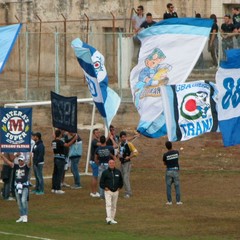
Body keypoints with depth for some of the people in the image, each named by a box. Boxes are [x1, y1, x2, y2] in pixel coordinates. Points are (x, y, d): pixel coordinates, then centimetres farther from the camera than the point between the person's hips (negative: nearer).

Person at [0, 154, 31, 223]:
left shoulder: (26, 166, -1)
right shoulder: (16, 166, 10)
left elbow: (30, 163, -22)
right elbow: (7, 161, 7)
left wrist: (31, 157, -41)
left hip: (25, 186, -5)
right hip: (17, 186, 5)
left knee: (24, 201, -17)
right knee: (19, 203, 8)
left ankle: (25, 216, -12)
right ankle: (22, 216, 15)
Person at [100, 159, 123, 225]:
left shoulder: (118, 172, 8)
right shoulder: (105, 172, -2)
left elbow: (121, 181, 20)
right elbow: (101, 182, 1)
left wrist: (119, 187, 8)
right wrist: (105, 188, -8)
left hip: (116, 192, 4)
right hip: (108, 191, -4)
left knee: (114, 206, 8)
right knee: (108, 205, -15)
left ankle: (112, 219, 14)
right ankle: (108, 219, -24)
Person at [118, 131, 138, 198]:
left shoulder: (129, 144, -11)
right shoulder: (120, 144, 11)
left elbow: (136, 152, -13)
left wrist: (129, 157, -18)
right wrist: (119, 155, 3)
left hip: (127, 163, -8)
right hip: (122, 163, 8)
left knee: (126, 178, -14)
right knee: (123, 178, 9)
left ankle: (128, 193, -12)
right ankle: (128, 192, 17)